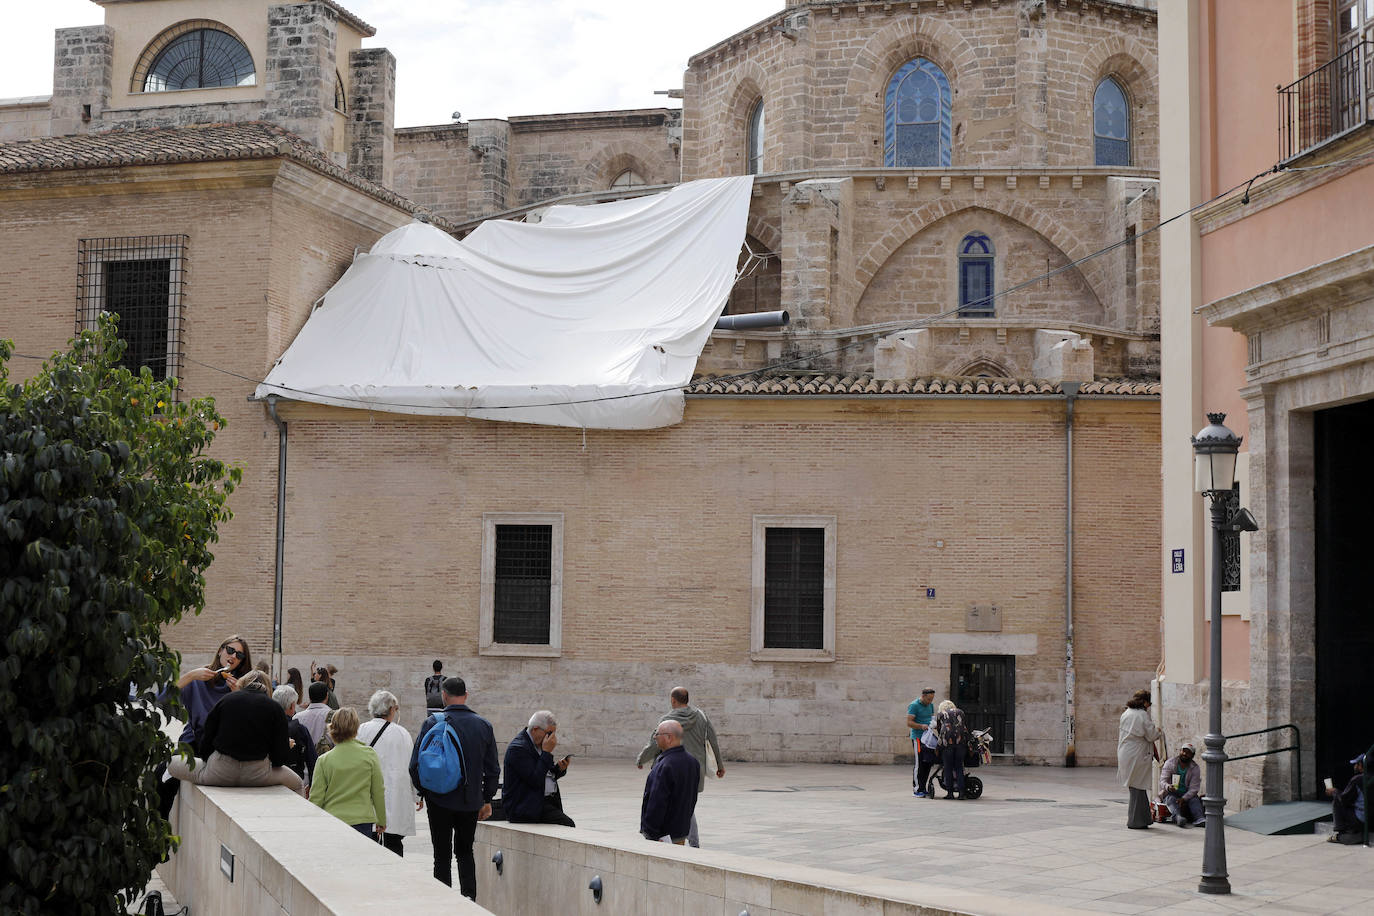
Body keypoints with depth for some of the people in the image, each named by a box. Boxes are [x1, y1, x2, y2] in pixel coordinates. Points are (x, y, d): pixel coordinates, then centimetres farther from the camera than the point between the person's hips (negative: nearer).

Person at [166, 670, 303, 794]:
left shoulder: (225, 701, 6)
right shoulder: (275, 709, 4)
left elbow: (206, 739, 6)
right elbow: (280, 758, 0)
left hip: (219, 773, 1)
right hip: (258, 775, -1)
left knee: (172, 764, 24)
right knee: (296, 783, 26)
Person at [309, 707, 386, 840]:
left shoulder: (324, 760, -3)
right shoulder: (369, 755, -2)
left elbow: (316, 798, 0)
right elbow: (379, 792, 5)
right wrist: (381, 822, 18)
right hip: (362, 822, 0)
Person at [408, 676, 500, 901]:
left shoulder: (432, 723, -9)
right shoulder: (484, 726, 0)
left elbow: (416, 764, -8)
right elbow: (492, 769, 5)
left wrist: (422, 791, 8)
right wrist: (487, 799, 14)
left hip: (440, 800, -3)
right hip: (471, 802, 3)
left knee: (442, 855, 6)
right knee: (465, 851, 17)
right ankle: (469, 896, 3)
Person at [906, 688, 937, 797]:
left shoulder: (930, 705, 15)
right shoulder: (914, 705, -10)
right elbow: (909, 723, -13)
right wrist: (921, 726, -25)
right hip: (918, 737, -8)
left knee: (928, 762, 7)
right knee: (919, 763, -8)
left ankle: (922, 787, 16)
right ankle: (916, 789, -4)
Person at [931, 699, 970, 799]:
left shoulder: (940, 714, 19)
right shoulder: (960, 712, 23)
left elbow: (937, 729, 14)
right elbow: (966, 727, 20)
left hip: (947, 740, -2)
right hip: (960, 740, 2)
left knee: (948, 767, 4)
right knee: (959, 767, 7)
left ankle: (950, 792, 2)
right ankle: (960, 792, 1)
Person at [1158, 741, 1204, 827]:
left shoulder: (1195, 768, -1)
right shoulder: (1170, 763, -3)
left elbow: (1194, 788, -9)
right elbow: (1163, 781, -9)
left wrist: (1184, 798, -26)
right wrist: (1168, 787, -34)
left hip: (1186, 795, 2)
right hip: (1170, 793, -2)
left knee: (1194, 799, -27)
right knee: (1171, 798, -33)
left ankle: (1199, 819, -49)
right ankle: (1178, 817, -59)